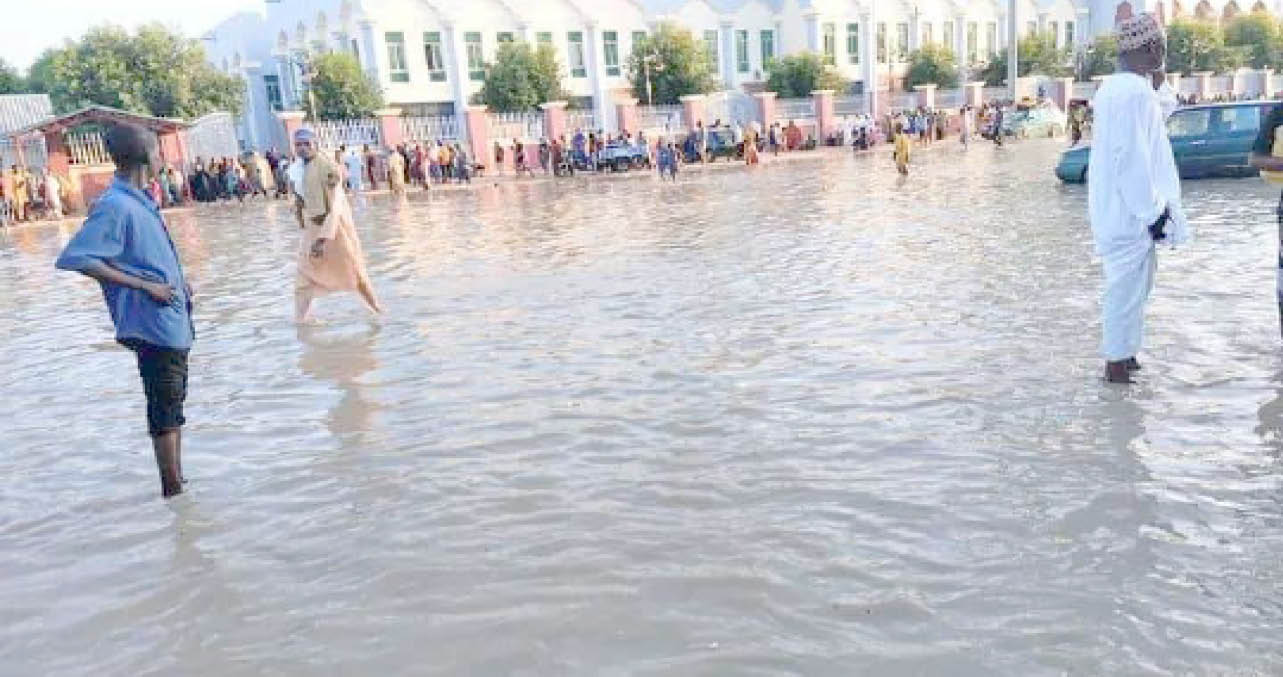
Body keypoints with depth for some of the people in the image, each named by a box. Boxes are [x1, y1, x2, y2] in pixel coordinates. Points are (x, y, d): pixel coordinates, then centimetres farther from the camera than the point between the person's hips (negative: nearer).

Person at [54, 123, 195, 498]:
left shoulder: (139, 200, 11)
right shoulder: (116, 206, -16)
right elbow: (74, 258, -24)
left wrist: (177, 281, 10)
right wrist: (145, 286, -22)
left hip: (173, 323, 9)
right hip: (155, 325, -9)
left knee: (172, 410, 17)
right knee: (166, 415, -2)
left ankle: (177, 484, 29)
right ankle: (173, 493, 7)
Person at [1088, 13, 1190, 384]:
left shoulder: (1116, 86, 12)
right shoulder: (1134, 91, -20)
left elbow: (1163, 110, 29)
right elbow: (1131, 160, -24)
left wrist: (1157, 78, 14)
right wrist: (1153, 212, -19)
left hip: (1121, 210, 11)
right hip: (1131, 213, -11)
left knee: (1130, 285, 20)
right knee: (1128, 287, -1)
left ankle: (1122, 354, 32)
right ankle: (1117, 363, 9)